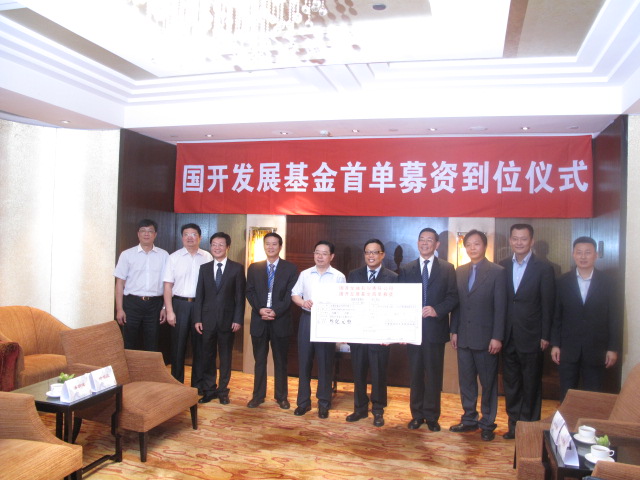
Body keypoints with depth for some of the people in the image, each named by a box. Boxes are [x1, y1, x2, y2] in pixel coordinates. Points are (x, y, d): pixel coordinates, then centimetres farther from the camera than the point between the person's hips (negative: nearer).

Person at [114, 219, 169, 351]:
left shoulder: (163, 255, 4)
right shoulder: (127, 255, 2)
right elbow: (120, 282, 1)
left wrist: (165, 307, 1)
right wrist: (119, 309, -4)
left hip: (154, 304, 1)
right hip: (132, 303, -1)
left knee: (152, 345, 9)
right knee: (130, 345, 7)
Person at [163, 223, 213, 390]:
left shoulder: (207, 257, 2)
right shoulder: (174, 257, 1)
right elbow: (168, 285, -1)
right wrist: (169, 311, -6)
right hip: (180, 304, -1)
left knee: (200, 345, 9)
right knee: (178, 345, 7)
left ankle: (198, 384, 21)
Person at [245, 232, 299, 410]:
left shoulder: (290, 268, 2)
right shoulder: (254, 268, 9)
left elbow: (291, 294, -5)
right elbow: (250, 292, 3)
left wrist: (276, 312, -15)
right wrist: (260, 309, -13)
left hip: (281, 320, -2)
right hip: (259, 320, 2)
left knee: (281, 361, 8)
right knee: (259, 360, 9)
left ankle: (281, 396, 19)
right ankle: (258, 396, 20)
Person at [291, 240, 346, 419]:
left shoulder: (338, 276, 0)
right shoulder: (305, 274, 9)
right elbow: (294, 294, 9)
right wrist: (303, 302, -11)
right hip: (306, 319, 3)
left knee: (325, 363, 4)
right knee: (304, 361, 7)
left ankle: (324, 403, 16)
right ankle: (303, 401, 20)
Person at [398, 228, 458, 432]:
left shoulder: (447, 269, 3)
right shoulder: (406, 269, 7)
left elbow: (453, 297, -2)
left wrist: (437, 310, -19)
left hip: (435, 329, -1)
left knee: (434, 374, 5)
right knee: (415, 373, 10)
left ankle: (432, 416, 18)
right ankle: (417, 414, 22)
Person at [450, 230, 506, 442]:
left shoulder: (497, 272, -7)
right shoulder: (460, 271, 8)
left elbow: (500, 307, -10)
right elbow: (456, 303, 10)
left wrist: (497, 337, -13)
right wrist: (454, 330, 6)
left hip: (486, 338, -5)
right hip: (464, 337, 5)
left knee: (488, 382, 8)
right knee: (466, 381, 12)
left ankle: (487, 424, 20)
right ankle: (469, 419, 26)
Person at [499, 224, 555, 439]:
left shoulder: (544, 268, -5)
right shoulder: (503, 266, 5)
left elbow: (548, 305, -5)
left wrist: (545, 336, -8)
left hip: (531, 337, -3)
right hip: (508, 336, 4)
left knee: (531, 385, 8)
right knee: (510, 383, 12)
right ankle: (514, 424, 25)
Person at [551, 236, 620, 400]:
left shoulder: (607, 283, 0)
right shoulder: (563, 282, 1)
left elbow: (614, 318, 1)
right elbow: (556, 316, 3)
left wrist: (613, 348, -1)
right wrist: (555, 344, -1)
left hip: (596, 350, 0)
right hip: (568, 350, 1)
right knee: (567, 397, 8)